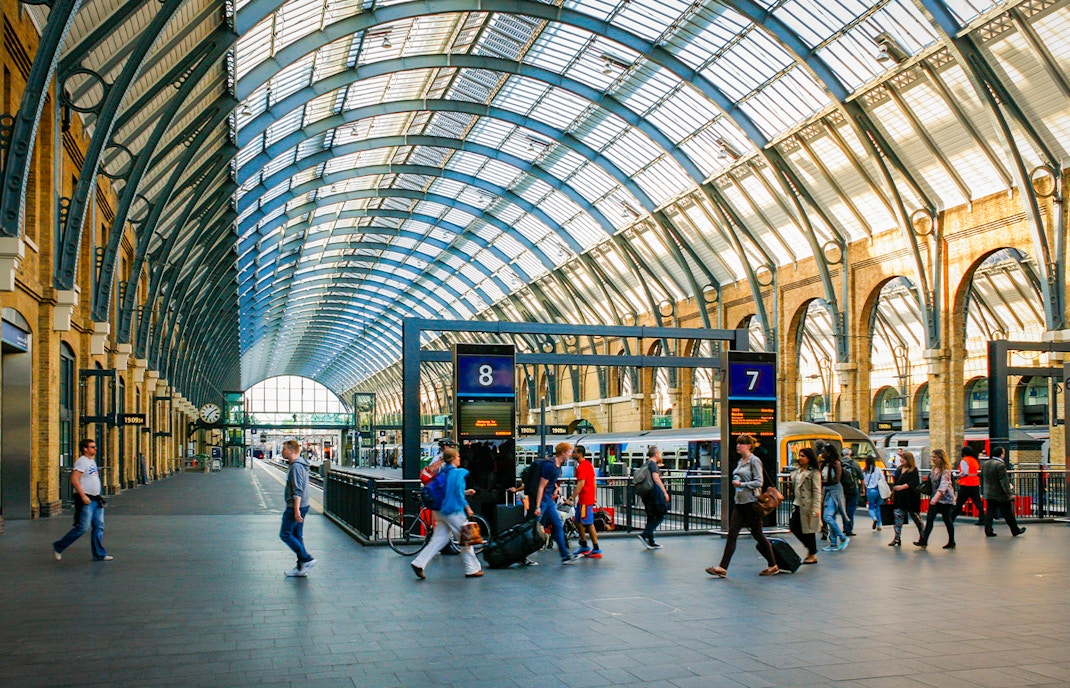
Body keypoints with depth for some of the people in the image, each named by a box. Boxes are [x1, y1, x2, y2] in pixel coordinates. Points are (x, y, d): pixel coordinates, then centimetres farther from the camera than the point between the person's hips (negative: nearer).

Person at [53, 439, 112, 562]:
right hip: (86, 500, -9)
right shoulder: (82, 461, -12)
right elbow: (74, 480, -21)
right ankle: (58, 547, 8)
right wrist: (83, 496, -24)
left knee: (99, 527, 6)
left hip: (96, 499, 9)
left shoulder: (92, 461, 17)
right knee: (83, 527, -8)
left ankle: (99, 554, 9)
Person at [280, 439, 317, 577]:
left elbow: (298, 491, -24)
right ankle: (301, 567, 15)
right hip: (302, 506, 10)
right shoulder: (301, 464, 14)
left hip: (296, 507, -10)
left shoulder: (296, 467, -18)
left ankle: (307, 559, -5)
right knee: (297, 536, 12)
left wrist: (296, 510, -26)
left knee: (285, 534, -3)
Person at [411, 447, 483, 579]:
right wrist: (467, 507, -8)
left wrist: (465, 492, 20)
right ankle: (472, 569, 12)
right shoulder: (459, 473, -13)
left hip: (441, 511, 8)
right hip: (454, 511, -8)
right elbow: (458, 493, -18)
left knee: (439, 539, 9)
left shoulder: (444, 473, 12)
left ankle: (419, 563, 0)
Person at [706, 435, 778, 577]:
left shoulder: (754, 461, -10)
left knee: (757, 534, 2)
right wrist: (736, 482, 11)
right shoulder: (740, 461, 14)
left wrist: (741, 484, -17)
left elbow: (759, 482, -16)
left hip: (751, 502, -8)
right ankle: (722, 568, -3)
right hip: (740, 502, 8)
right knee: (732, 534, 0)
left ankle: (773, 566, 18)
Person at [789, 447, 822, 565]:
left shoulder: (814, 473, -9)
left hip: (808, 505, -8)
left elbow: (817, 492, -13)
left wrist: (816, 508, -19)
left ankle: (813, 555, 14)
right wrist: (793, 504, 16)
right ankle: (810, 547, 27)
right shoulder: (797, 471, 13)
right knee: (794, 528, 7)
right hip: (797, 504, 8)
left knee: (808, 530, 1)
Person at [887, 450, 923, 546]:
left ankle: (922, 535, 24)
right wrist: (893, 491, 21)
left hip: (910, 498, -6)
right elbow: (895, 481, 21)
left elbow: (913, 483, -20)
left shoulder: (913, 470, -9)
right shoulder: (899, 469, 12)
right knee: (898, 516, 4)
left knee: (914, 515, 6)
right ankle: (897, 538, 6)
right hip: (899, 497, 6)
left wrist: (902, 487, -30)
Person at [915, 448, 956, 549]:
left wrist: (936, 497, -38)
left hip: (945, 498, -7)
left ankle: (951, 543, 17)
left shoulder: (946, 470, -16)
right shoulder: (934, 468, 7)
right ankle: (923, 541, -8)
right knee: (930, 519, -3)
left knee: (947, 520, 4)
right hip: (935, 497, 7)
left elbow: (944, 484, -27)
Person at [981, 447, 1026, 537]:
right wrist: (1009, 494, -17)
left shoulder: (984, 464, 7)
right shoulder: (1000, 465, -18)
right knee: (1008, 514, 6)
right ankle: (1015, 530, 17)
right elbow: (1004, 482, -20)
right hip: (1000, 495, -6)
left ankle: (988, 530, 2)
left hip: (988, 494, 7)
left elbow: (982, 479, 16)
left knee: (989, 512, 7)